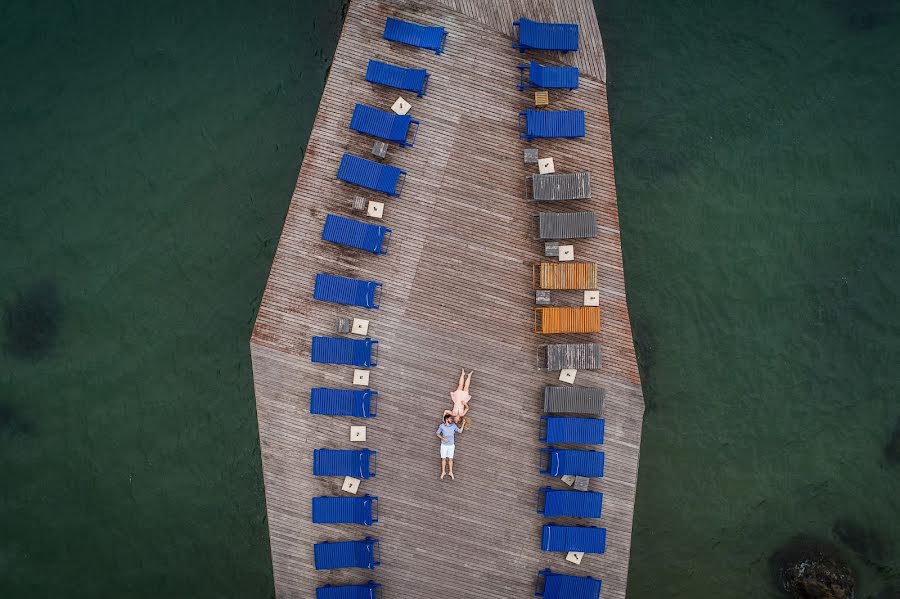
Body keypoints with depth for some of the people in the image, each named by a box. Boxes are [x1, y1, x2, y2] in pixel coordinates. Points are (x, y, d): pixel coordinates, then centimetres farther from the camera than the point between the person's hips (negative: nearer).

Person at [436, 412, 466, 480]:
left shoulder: (453, 425, -6)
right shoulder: (442, 426, -11)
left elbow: (460, 431, -2)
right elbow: (437, 433, -2)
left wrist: (463, 423, -10)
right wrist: (443, 438, -16)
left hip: (451, 445, 1)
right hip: (444, 445, -1)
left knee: (450, 459, 7)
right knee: (443, 459, 6)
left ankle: (451, 472, 17)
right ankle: (443, 472, 17)